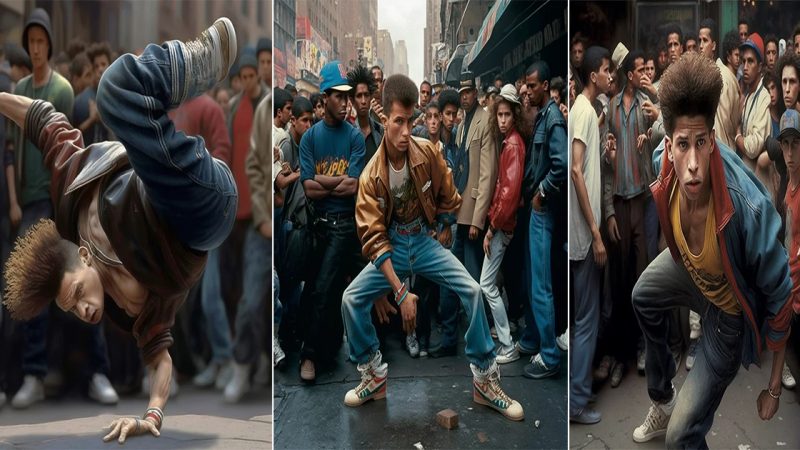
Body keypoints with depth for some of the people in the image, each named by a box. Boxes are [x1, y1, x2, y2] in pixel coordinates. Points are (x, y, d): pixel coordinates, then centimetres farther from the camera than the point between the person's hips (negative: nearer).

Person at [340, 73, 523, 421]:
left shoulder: (428, 153, -14)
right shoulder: (371, 176, -18)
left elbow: (448, 199, 5)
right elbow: (374, 239, -20)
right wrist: (400, 292, -28)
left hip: (424, 242, 1)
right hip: (391, 248, 0)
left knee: (472, 290, -18)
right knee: (351, 299, -18)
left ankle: (485, 379, -4)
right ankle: (374, 374, 4)